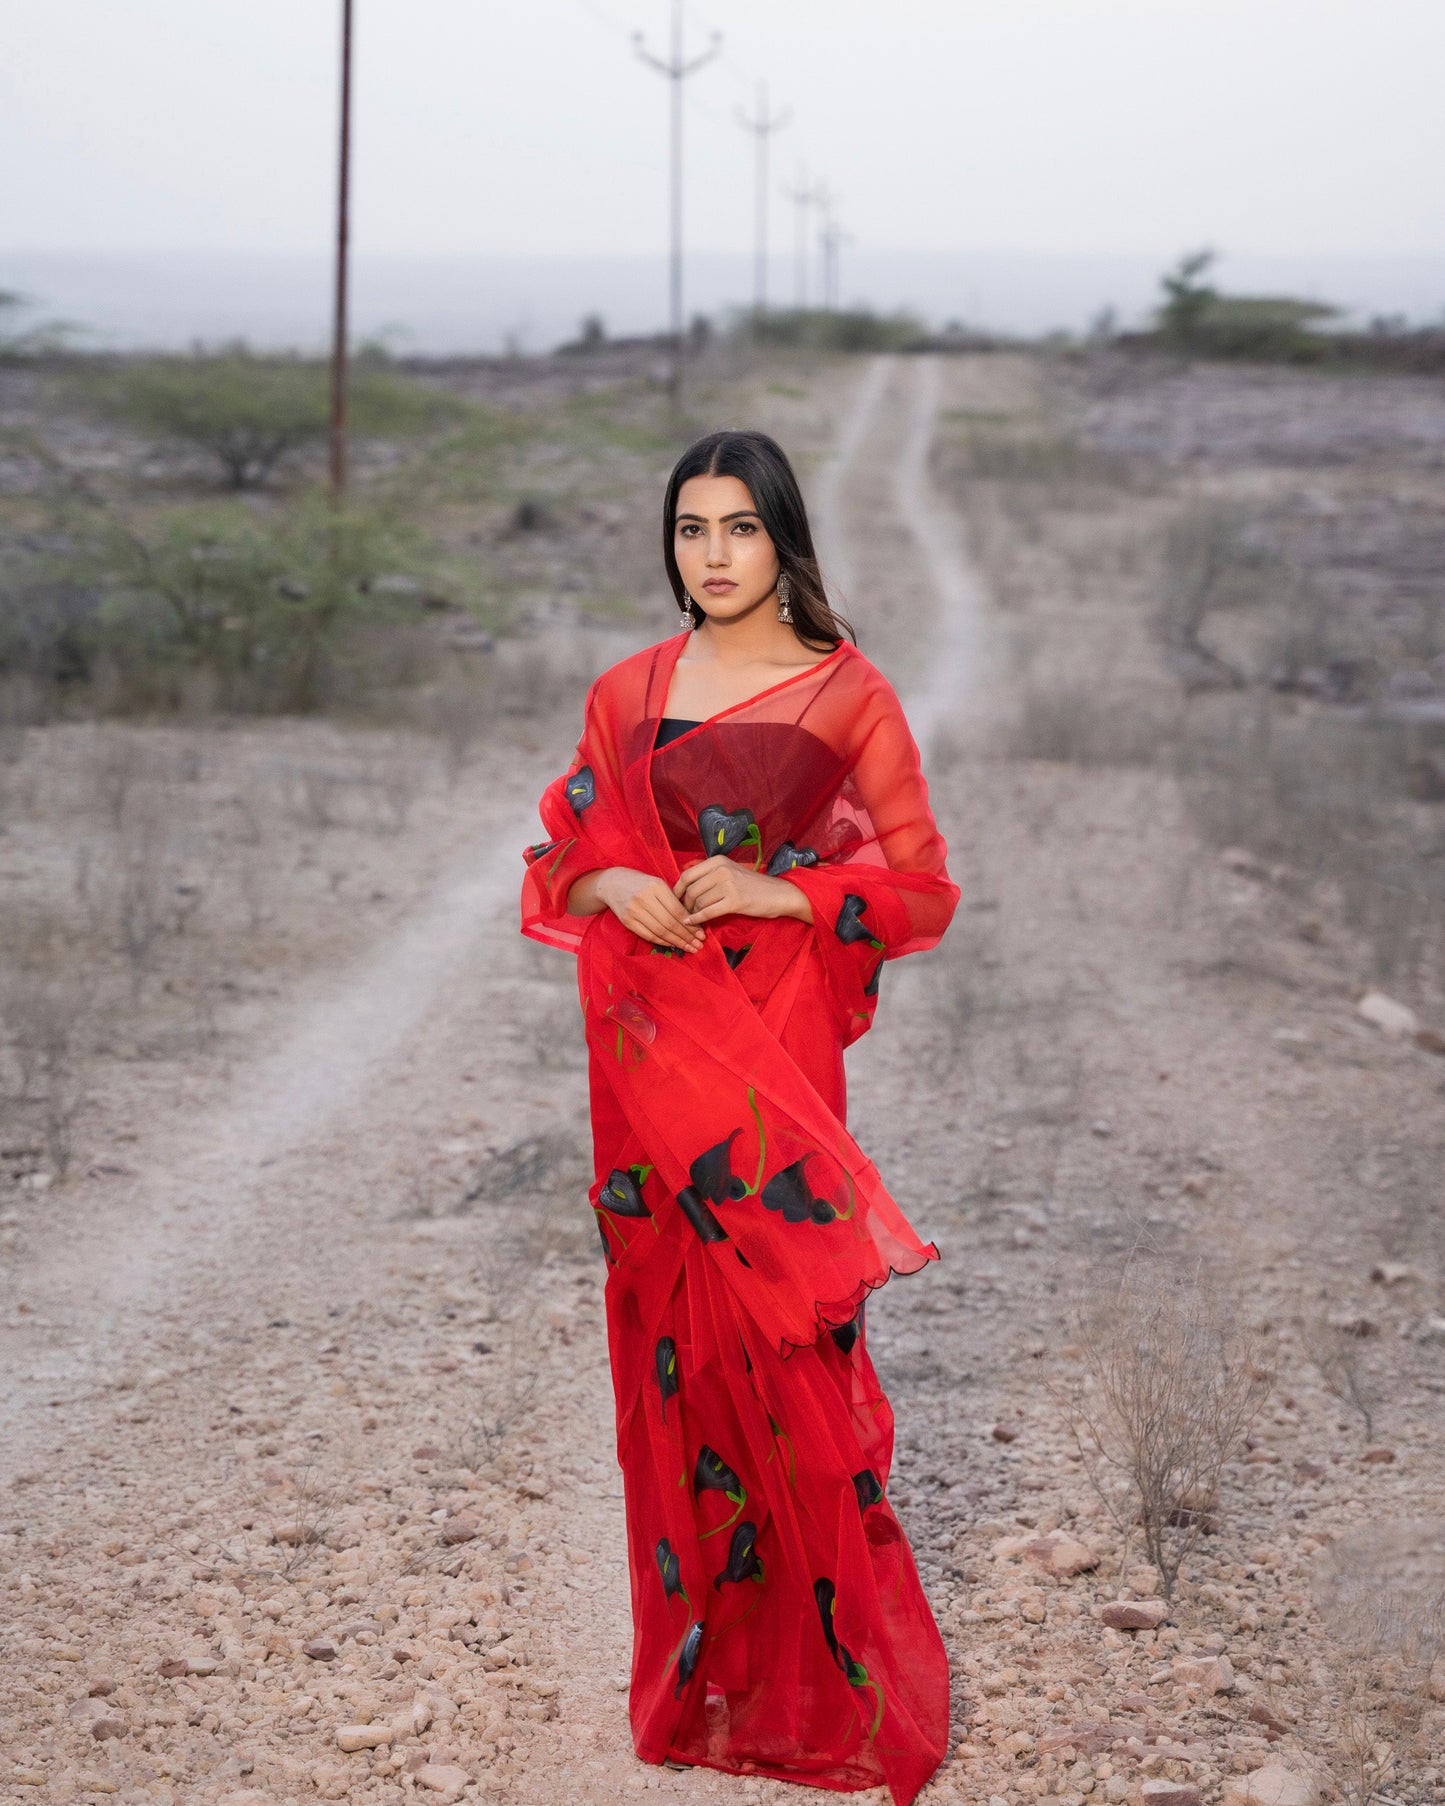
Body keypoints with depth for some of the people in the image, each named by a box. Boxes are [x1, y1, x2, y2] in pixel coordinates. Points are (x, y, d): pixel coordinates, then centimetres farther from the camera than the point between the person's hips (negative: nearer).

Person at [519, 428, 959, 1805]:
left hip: (778, 1044, -3)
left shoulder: (847, 694, 0)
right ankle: (698, 1659, 16)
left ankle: (818, 1670, 7)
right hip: (653, 1042, 3)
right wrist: (614, 888, -6)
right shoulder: (630, 693, 9)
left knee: (780, 1333, -5)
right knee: (671, 1321, 5)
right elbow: (562, 851, 16)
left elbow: (921, 887, 1)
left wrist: (778, 892, -12)